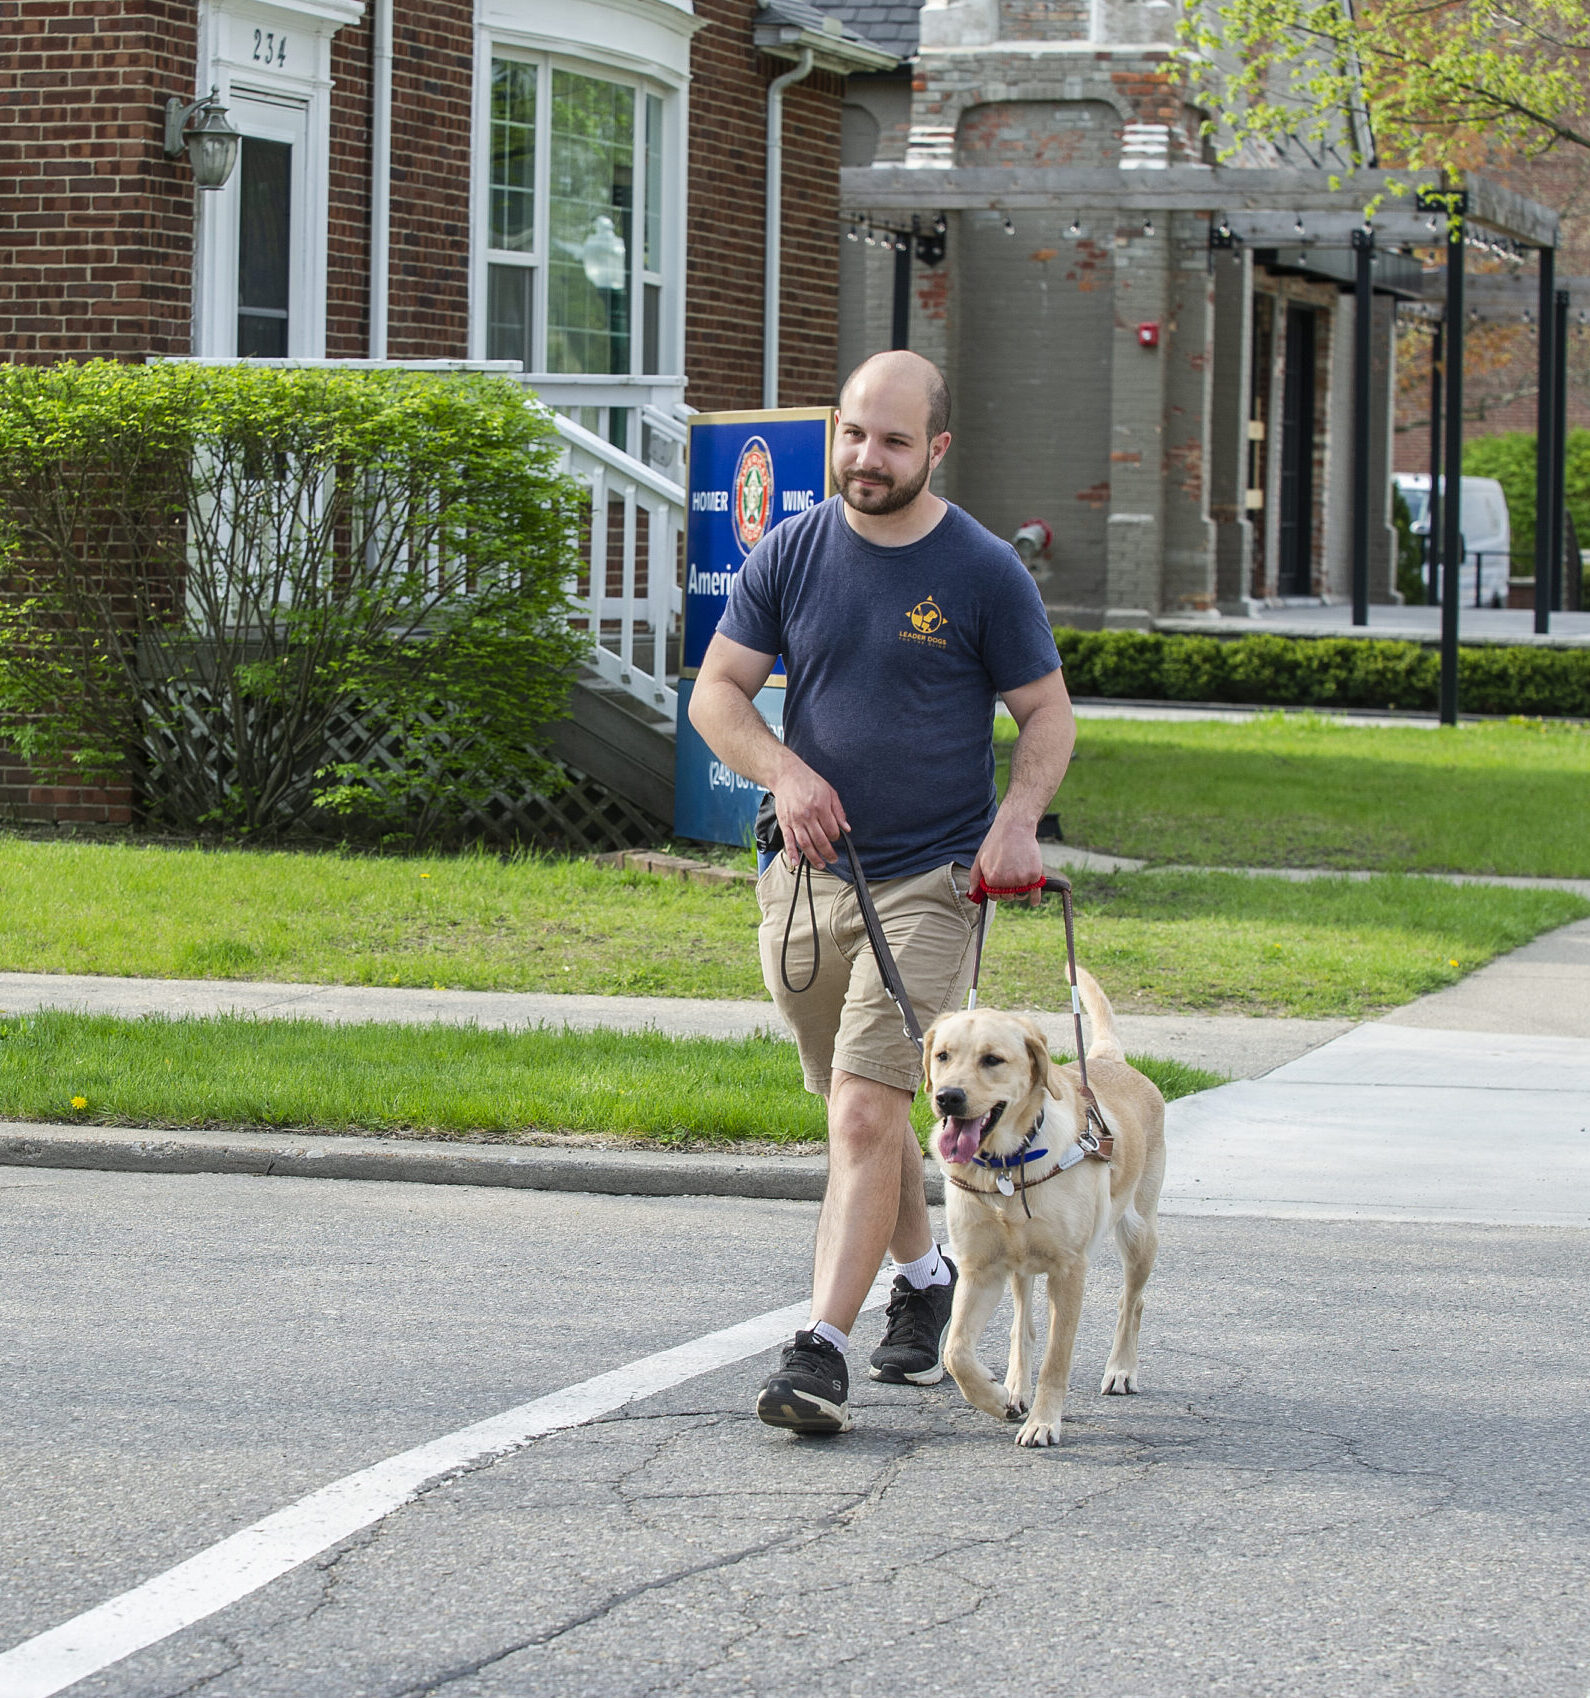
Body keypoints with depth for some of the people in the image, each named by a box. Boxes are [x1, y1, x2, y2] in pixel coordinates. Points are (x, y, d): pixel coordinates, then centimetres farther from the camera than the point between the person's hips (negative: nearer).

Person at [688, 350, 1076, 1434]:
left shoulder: (985, 572, -5)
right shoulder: (792, 554, 3)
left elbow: (1049, 714, 2)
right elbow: (716, 692, 4)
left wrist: (1019, 817, -16)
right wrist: (784, 771, -15)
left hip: (931, 884, -4)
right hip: (809, 879, 4)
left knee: (867, 1116, -15)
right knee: (859, 1110, 17)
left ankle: (822, 1352, -17)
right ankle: (925, 1276, 41)